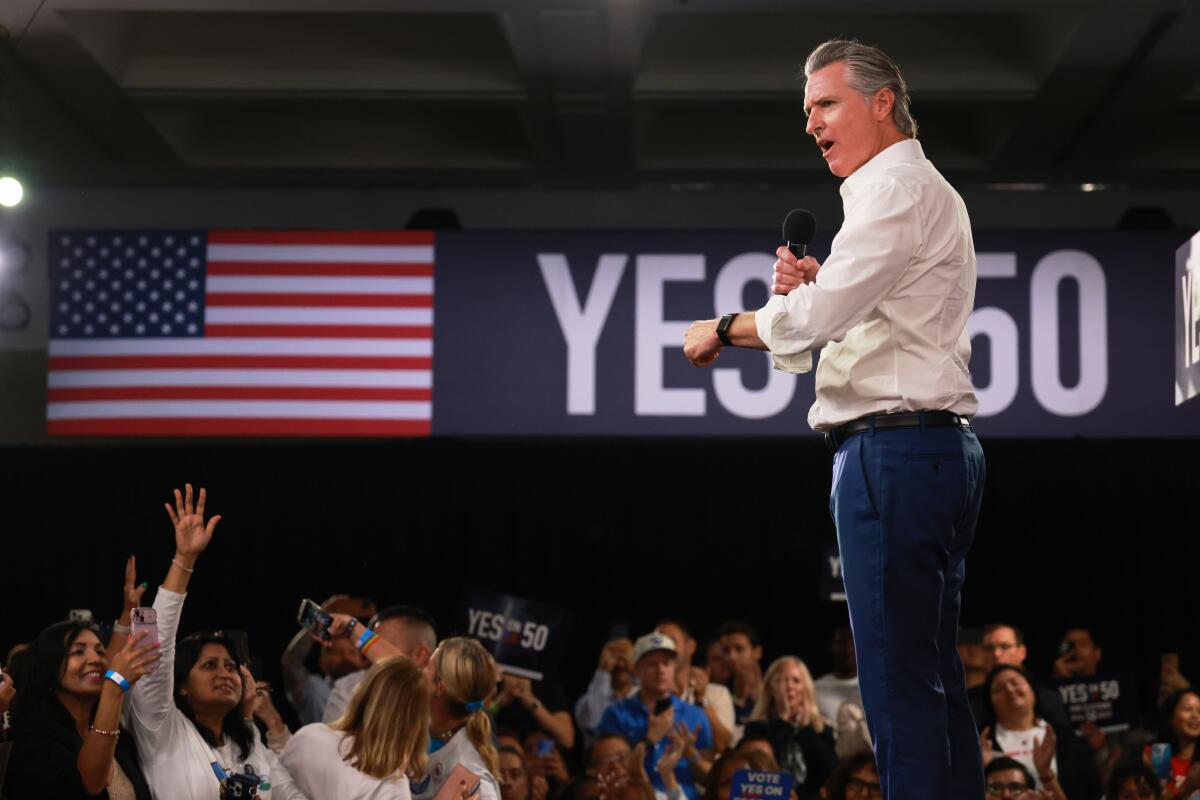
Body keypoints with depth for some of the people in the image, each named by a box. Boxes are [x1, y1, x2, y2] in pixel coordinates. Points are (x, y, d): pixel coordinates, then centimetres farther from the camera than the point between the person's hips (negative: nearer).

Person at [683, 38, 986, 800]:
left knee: (898, 679, -12)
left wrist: (724, 329, -3)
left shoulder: (896, 187, -9)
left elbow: (810, 322, -19)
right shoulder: (926, 190, 24)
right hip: (939, 447, 11)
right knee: (935, 675, 10)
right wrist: (810, 287, 7)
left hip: (894, 449, -11)